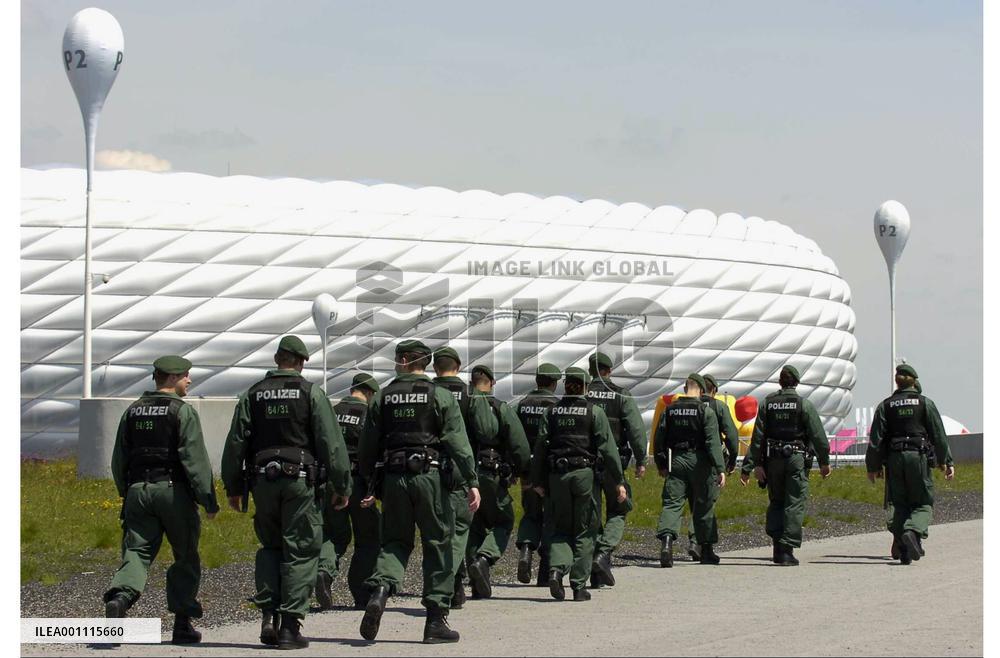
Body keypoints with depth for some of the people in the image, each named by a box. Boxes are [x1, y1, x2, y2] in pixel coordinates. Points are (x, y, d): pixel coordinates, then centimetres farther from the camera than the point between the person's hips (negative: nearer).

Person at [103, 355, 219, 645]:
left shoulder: (132, 411, 13)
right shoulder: (183, 411, -6)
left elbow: (118, 460, 15)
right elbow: (195, 459, -12)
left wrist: (126, 494, 26)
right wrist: (209, 500, -9)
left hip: (138, 490, 4)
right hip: (173, 490, -4)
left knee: (136, 552, 0)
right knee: (186, 557, 8)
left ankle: (120, 597, -29)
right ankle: (182, 624, 8)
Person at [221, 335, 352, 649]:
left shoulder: (252, 396, 8)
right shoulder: (311, 393, -1)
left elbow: (235, 444, 7)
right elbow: (331, 444, -5)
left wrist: (233, 488, 14)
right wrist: (341, 487, 1)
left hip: (263, 481, 3)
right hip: (300, 481, -3)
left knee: (270, 547, 18)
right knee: (300, 552, 1)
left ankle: (268, 615, 4)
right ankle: (290, 625, -4)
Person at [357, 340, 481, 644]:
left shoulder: (383, 398, 7)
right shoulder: (440, 396, -1)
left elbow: (368, 447, 9)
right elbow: (458, 443, -9)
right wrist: (472, 482, -9)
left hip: (394, 478, 3)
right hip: (430, 475, -2)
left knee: (395, 541, 14)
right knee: (438, 545, 5)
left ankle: (380, 589, -16)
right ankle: (436, 620, 6)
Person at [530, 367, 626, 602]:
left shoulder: (552, 411, 4)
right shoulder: (594, 411, -4)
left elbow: (540, 446, 3)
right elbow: (608, 448, -7)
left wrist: (537, 480, 9)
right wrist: (619, 481, -3)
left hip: (557, 475, 2)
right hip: (584, 474, -2)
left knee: (559, 528, 13)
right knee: (584, 531, 6)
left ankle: (556, 568, -13)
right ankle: (579, 586, 5)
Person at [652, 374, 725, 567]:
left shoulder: (669, 410, 7)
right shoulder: (706, 411, -5)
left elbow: (658, 439, 7)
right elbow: (713, 442, -12)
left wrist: (661, 465, 17)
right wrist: (720, 469, -14)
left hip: (676, 460, 2)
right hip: (699, 462, -2)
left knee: (672, 503, -2)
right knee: (703, 506, 10)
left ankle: (666, 538, -28)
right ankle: (706, 551, 18)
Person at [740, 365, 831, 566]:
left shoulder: (767, 403, 5)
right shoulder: (804, 404, -4)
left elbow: (758, 437, 2)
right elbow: (818, 436, -5)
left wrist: (750, 466, 2)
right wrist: (824, 462, 3)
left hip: (773, 459, 3)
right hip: (797, 459, -3)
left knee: (776, 502, 15)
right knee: (794, 504, -1)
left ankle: (777, 547, 5)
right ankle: (787, 551, -7)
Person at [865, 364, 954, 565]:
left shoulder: (885, 406, 7)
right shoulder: (925, 403, 4)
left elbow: (876, 438, 3)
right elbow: (939, 435, 1)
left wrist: (873, 466, 8)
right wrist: (947, 462, 5)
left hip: (894, 459, 2)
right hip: (919, 457, -2)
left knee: (900, 505, 8)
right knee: (923, 503, 3)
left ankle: (904, 552, 0)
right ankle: (913, 531, -27)